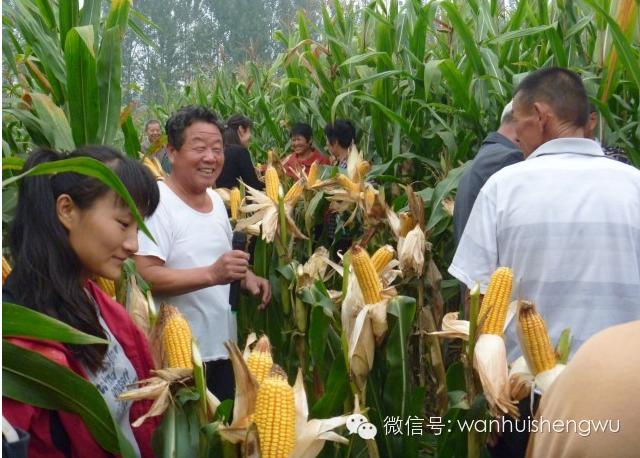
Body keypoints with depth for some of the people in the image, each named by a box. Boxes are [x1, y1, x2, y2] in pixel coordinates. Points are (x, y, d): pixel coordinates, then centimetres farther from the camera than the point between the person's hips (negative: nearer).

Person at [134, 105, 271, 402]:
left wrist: (245, 275, 4)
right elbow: (144, 277, -26)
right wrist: (212, 274, -34)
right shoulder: (157, 202, -17)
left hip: (223, 347, 8)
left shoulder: (216, 200, 10)